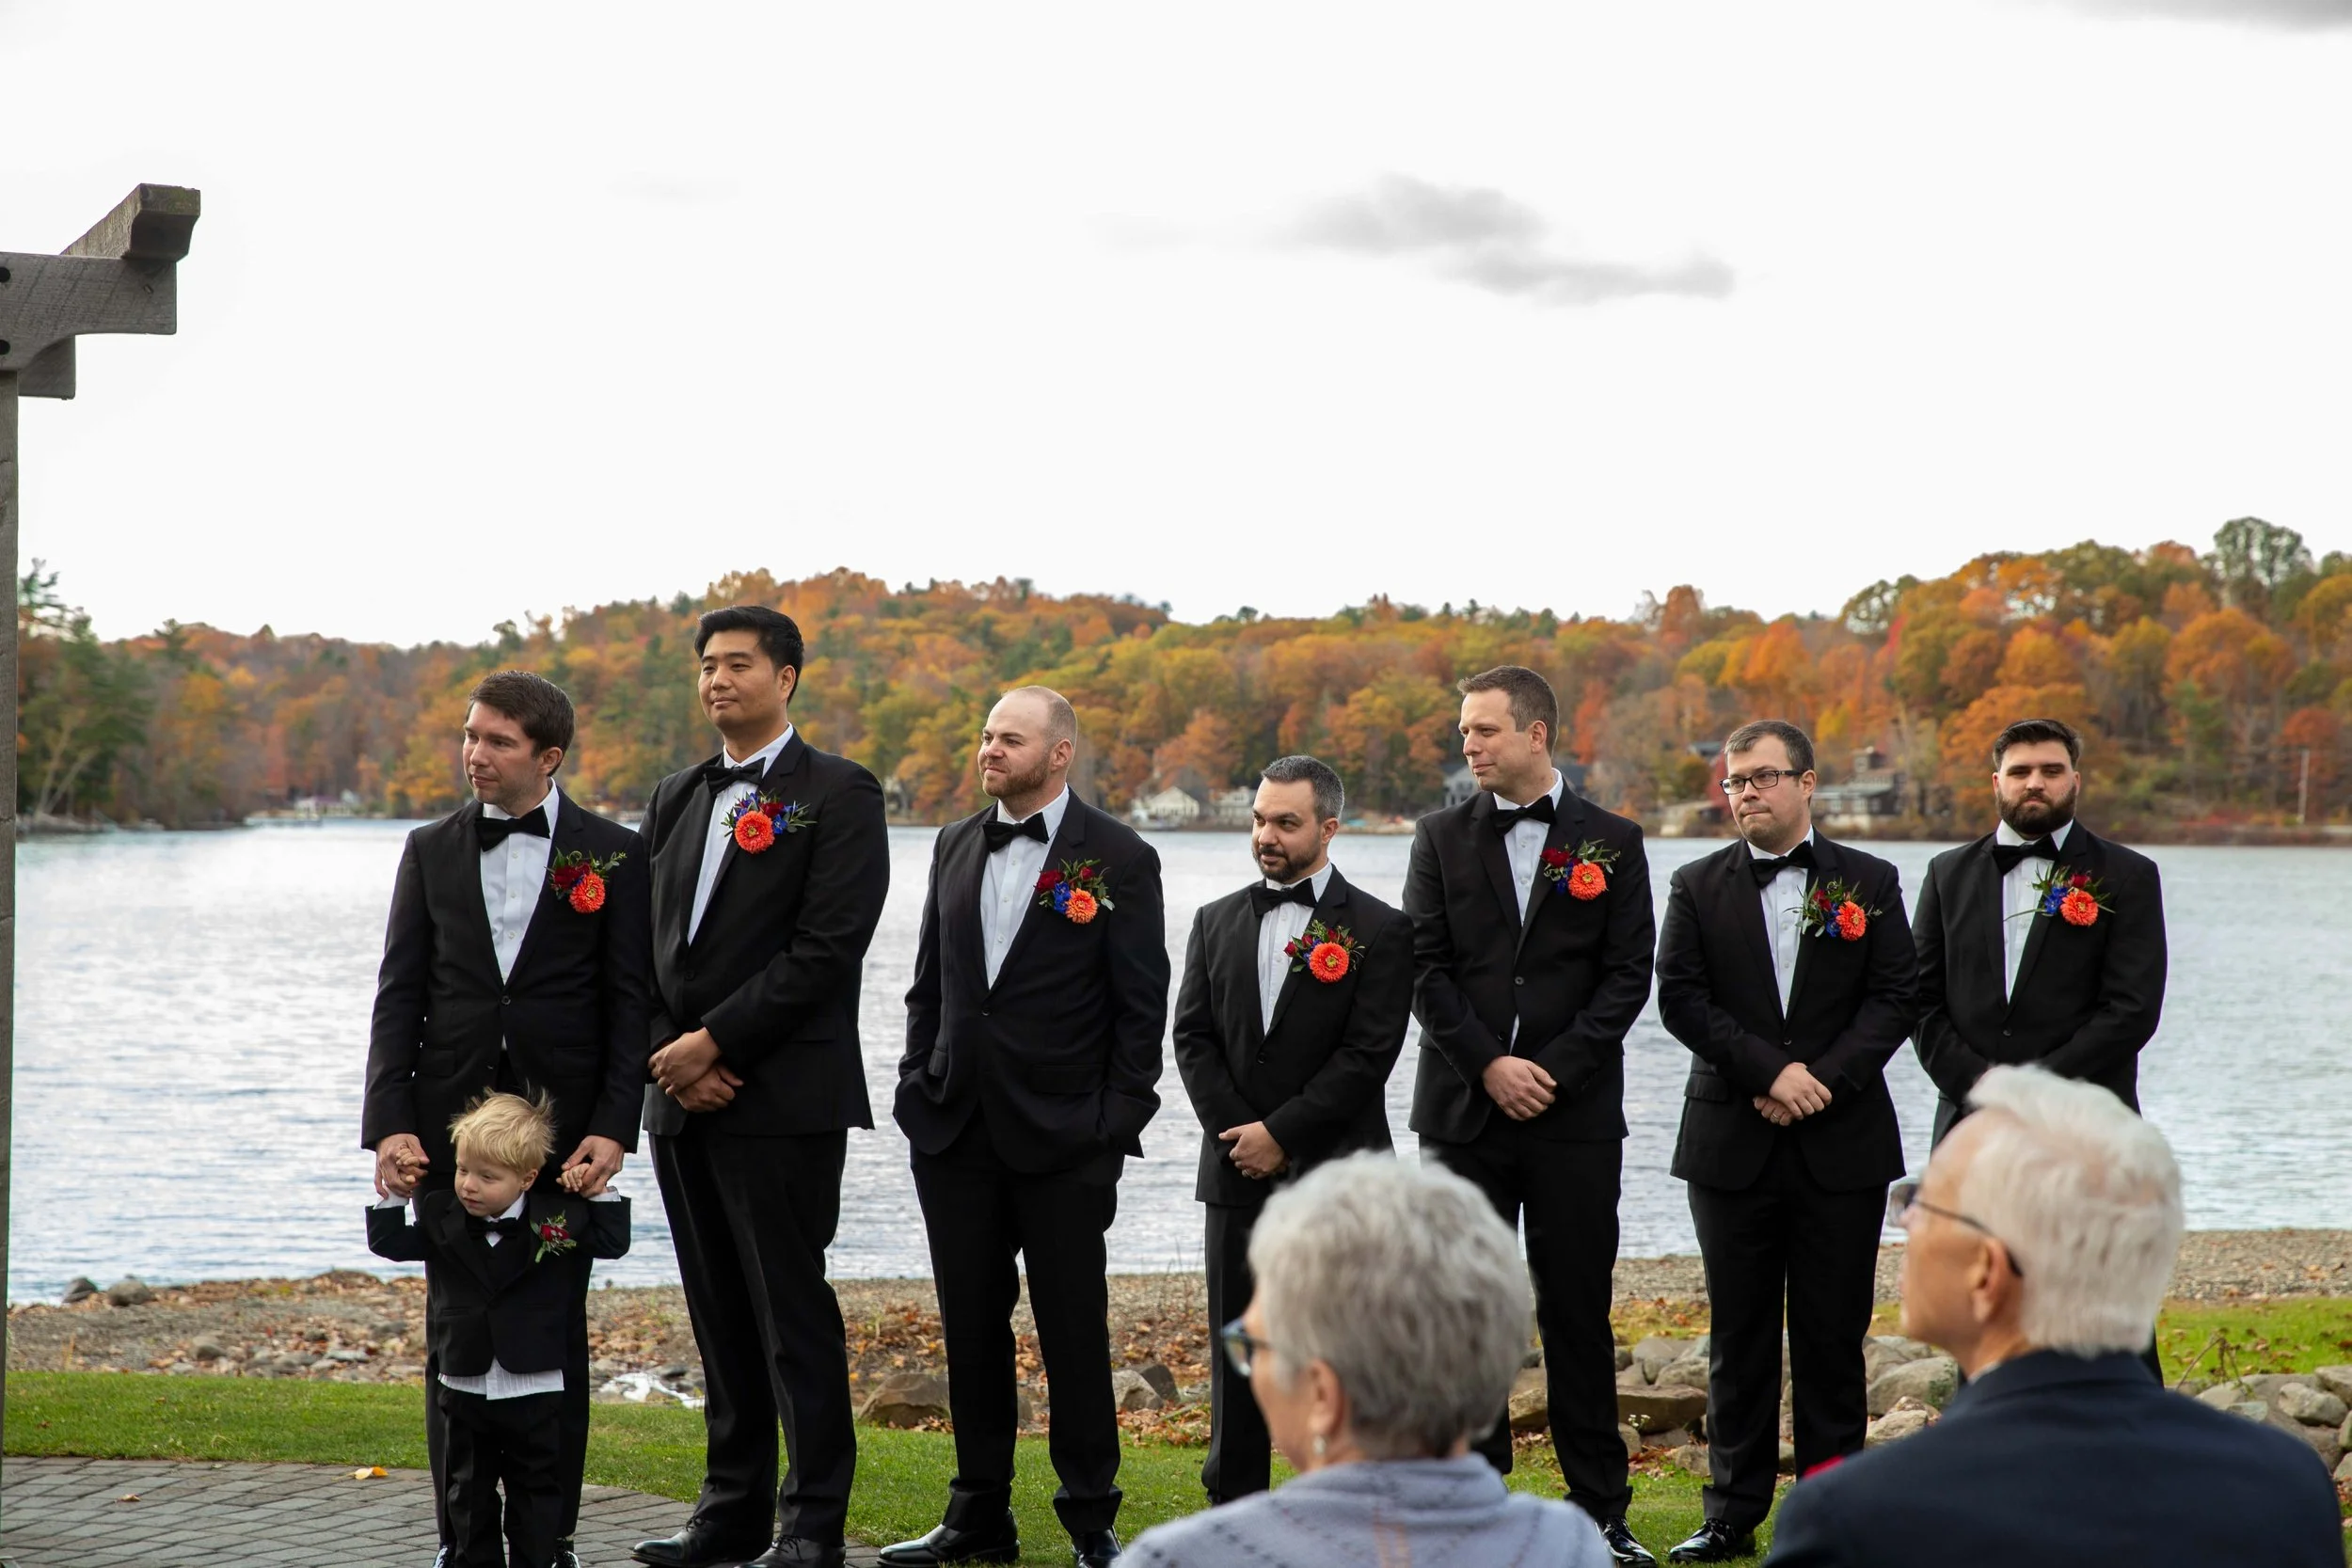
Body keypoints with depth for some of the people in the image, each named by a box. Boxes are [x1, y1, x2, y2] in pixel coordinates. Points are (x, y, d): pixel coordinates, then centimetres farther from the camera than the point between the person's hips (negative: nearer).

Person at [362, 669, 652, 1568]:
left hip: (561, 1126, -2)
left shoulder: (613, 855, 1)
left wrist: (612, 1127, -11)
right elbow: (399, 996, 5)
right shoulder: (431, 852, 9)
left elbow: (630, 1004, -1)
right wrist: (388, 1124, -6)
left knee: (555, 1331, 3)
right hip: (449, 1124, 2)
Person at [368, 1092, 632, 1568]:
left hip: (535, 1390, -2)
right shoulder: (440, 1217, -2)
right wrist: (390, 1195, -5)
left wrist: (599, 1193, -5)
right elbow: (390, 1243, 6)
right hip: (464, 1388, 2)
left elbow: (613, 1243, 4)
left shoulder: (558, 1216, -6)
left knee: (537, 1492, 7)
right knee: (467, 1491, 12)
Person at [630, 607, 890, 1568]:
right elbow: (645, 942, 13)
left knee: (793, 1312, -4)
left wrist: (715, 1041, -15)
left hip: (784, 1097, -6)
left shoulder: (838, 796, -4)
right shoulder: (675, 800, 16)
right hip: (682, 1098, 6)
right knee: (720, 1314, 11)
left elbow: (828, 948, -13)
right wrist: (673, 1056, -3)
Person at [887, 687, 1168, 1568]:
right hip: (956, 1131, 5)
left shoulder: (1117, 860, -4)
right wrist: (918, 1089, 8)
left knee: (1074, 1330, 0)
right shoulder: (956, 847, 12)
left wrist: (1117, 1123, -10)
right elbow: (929, 984, 16)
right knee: (971, 1328, 10)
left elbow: (1142, 1006, -5)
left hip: (1063, 1137, -5)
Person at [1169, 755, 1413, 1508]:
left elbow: (1369, 1054, -9)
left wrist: (1281, 1133, -12)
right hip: (1238, 1172, 4)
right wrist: (1237, 1134, -6)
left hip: (1334, 1172, -4)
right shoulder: (1217, 922, 12)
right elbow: (1193, 1037, 7)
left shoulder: (1379, 930, -2)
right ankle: (1232, 1511, 13)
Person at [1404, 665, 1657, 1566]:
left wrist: (1554, 1068, -11)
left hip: (1574, 1112, -1)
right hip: (1463, 1111, 1)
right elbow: (1427, 969, 1)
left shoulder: (1611, 844, 4)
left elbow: (1628, 976, 0)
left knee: (1578, 1312, 2)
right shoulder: (1441, 839, 8)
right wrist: (1489, 1066, -10)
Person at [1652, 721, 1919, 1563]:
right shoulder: (1698, 886, 6)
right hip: (1733, 1144, 1)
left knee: (1834, 1333, 3)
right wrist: (1771, 1071, -13)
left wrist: (1825, 1079, -13)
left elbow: (1896, 997, -1)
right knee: (1740, 1336, 5)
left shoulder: (1870, 882, 5)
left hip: (1843, 1144, -1)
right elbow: (1680, 997, -3)